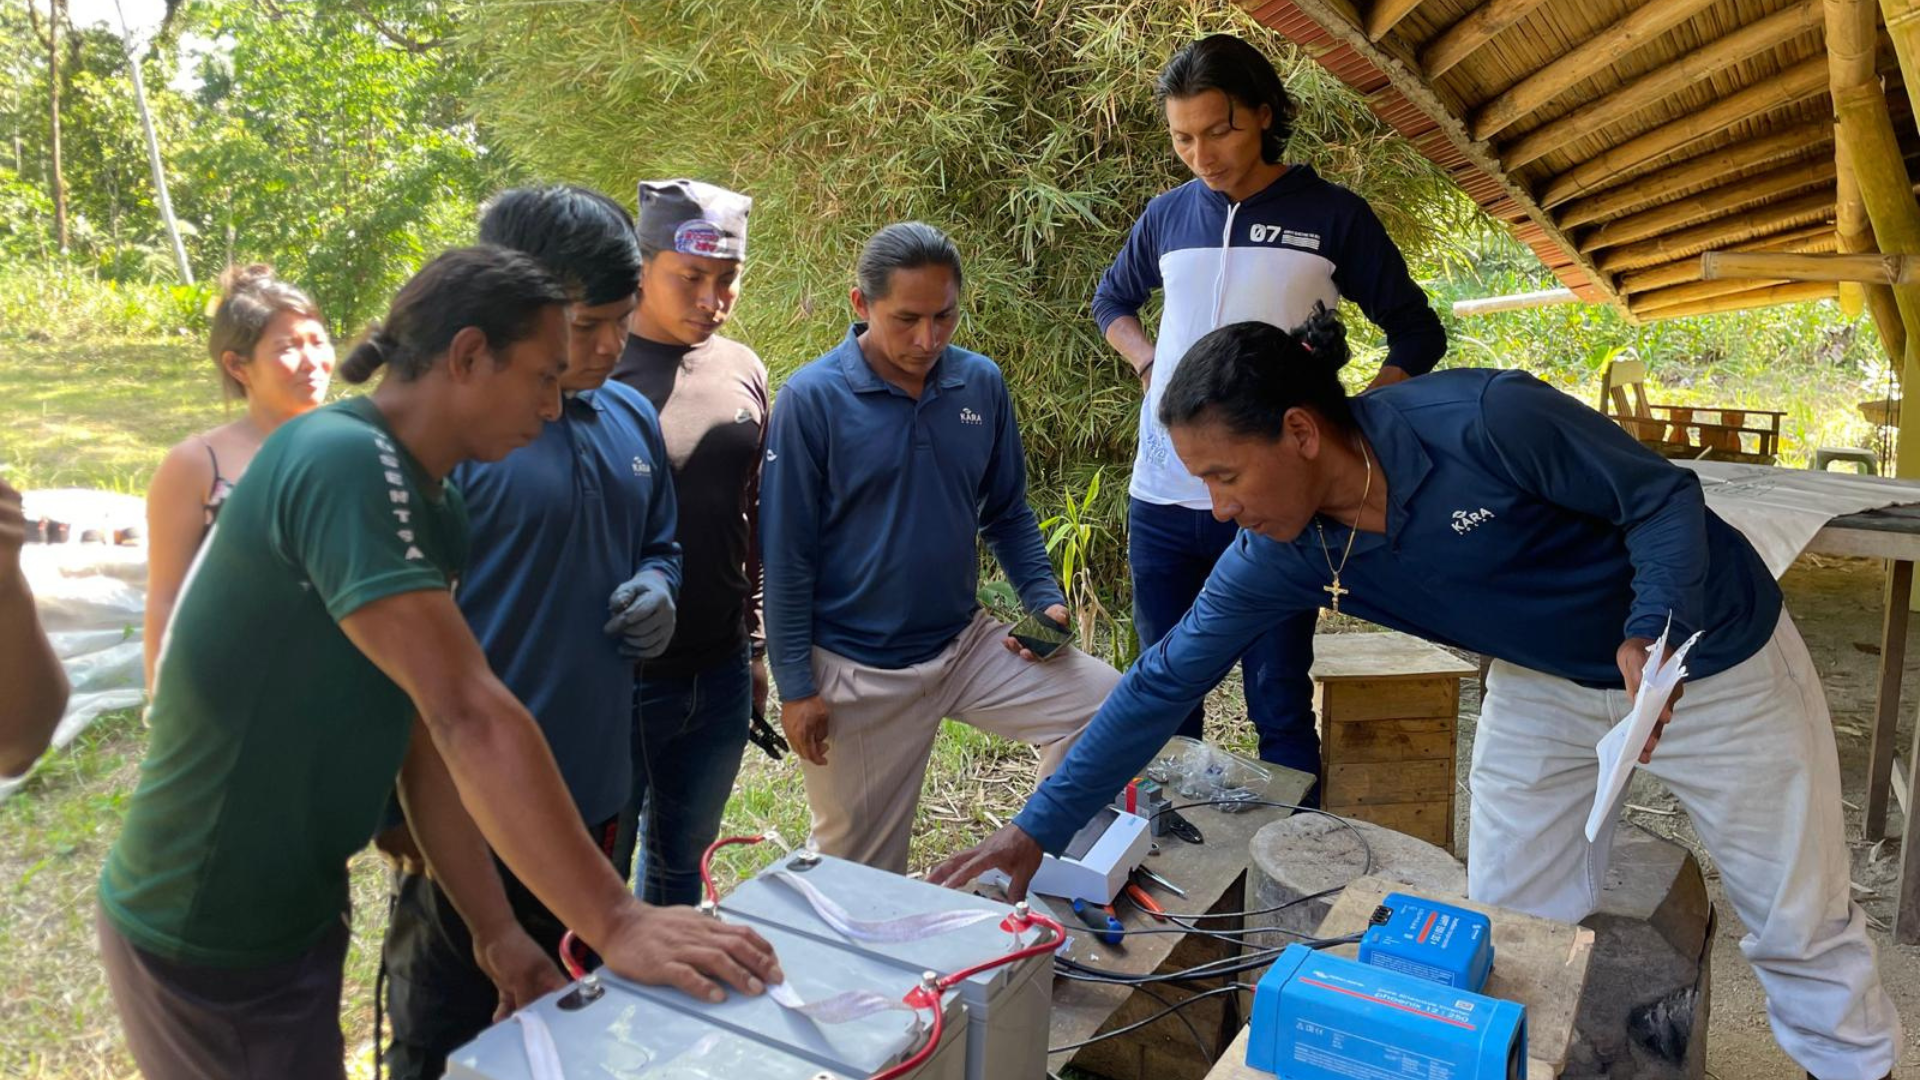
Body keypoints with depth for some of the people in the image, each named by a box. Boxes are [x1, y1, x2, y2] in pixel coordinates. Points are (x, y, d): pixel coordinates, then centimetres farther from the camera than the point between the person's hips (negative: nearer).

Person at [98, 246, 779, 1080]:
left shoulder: (429, 505, 4)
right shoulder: (343, 462, -26)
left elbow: (429, 738, 3)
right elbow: (471, 719, -32)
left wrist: (496, 931, -1)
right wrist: (615, 924, -32)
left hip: (294, 909, 9)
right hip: (209, 936, -8)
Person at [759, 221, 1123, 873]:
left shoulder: (981, 384, -1)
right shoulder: (813, 398, -14)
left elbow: (1007, 514, 11)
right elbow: (786, 555, -10)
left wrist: (1043, 598, -5)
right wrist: (795, 687, -10)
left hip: (966, 642, 4)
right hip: (856, 672, -4)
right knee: (863, 868, 8)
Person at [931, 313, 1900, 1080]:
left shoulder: (1484, 421, -35)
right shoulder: (1276, 558, -18)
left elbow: (1662, 495, -21)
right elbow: (1164, 685, -13)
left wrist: (1654, 632, -38)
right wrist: (1038, 829, -13)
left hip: (1707, 657, -4)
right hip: (1546, 684, 4)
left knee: (1799, 925, 10)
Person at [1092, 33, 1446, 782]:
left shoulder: (1332, 216, -1)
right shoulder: (1167, 215, 7)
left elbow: (1417, 334, 5)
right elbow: (1110, 301, 25)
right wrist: (1147, 361, 5)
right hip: (1162, 500, 3)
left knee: (1280, 702, 2)